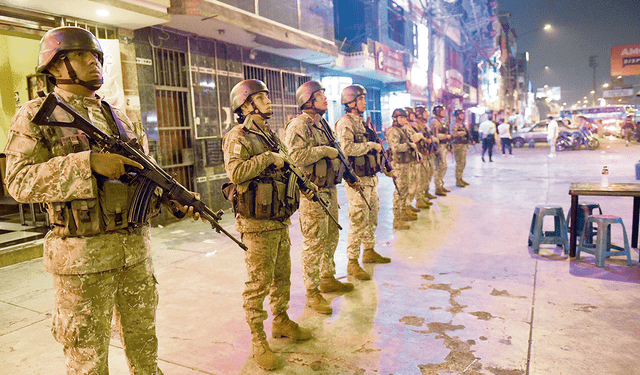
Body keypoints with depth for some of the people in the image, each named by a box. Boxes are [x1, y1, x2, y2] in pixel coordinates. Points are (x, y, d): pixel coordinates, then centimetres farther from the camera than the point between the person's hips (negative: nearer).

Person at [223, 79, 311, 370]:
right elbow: (236, 172, -27)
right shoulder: (238, 137, -10)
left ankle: (281, 322, 36)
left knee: (282, 276, 18)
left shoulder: (272, 135, 16)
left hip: (281, 220, 8)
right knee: (258, 282, 0)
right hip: (257, 223, -8)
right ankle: (258, 340, 13)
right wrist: (268, 157, -20)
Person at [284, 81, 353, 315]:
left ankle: (327, 279, 34)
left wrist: (346, 172, 14)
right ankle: (311, 292, 9)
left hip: (329, 189, 10)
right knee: (314, 243, -3)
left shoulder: (322, 124, 17)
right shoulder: (297, 126, -13)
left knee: (331, 237, 18)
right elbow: (296, 156, -26)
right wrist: (324, 150, -19)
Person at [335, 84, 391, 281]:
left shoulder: (362, 121, 18)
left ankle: (369, 251, 33)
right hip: (357, 179, -9)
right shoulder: (344, 123, -12)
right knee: (359, 221, -7)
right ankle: (352, 263, 1)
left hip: (370, 178, 9)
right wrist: (370, 145, -16)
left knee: (371, 218, 18)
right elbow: (347, 148, -26)